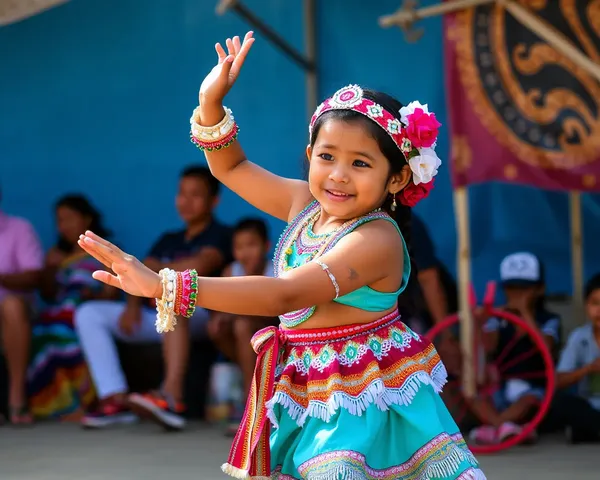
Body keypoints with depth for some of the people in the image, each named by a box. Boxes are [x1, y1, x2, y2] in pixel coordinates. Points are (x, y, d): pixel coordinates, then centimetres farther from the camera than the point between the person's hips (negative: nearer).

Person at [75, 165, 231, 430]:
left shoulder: (219, 235, 5)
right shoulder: (168, 240, 24)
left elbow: (199, 266, -15)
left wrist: (157, 270, -1)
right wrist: (132, 304, -9)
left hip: (199, 318, -7)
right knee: (88, 313, -7)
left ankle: (172, 396, -55)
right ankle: (116, 400, -25)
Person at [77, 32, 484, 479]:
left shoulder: (376, 239, -22)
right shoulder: (306, 204, 4)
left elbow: (285, 295, -33)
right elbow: (232, 167, 20)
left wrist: (165, 287, -38)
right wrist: (212, 102, 0)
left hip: (362, 402, -7)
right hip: (305, 399, 7)